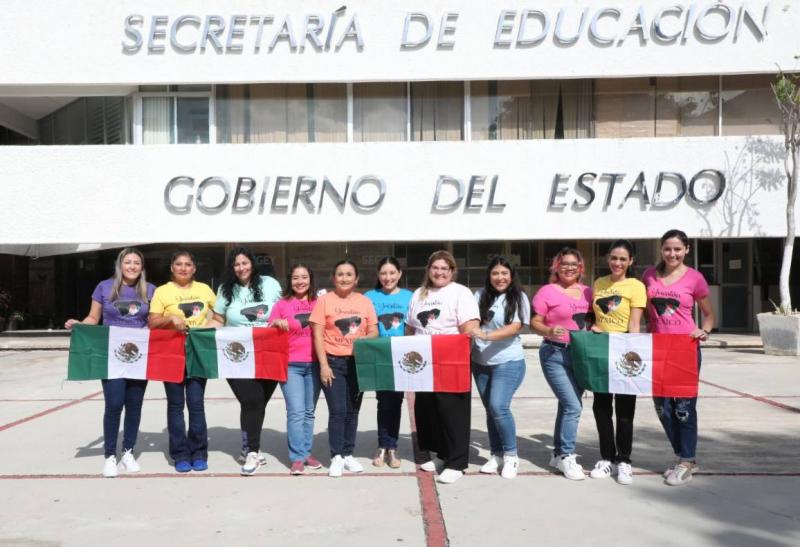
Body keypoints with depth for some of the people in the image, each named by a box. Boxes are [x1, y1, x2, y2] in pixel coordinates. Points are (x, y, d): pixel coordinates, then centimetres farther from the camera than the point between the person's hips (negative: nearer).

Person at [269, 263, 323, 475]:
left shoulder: (318, 303, 7)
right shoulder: (282, 304, 4)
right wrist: (276, 323, -14)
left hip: (314, 364, 2)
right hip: (290, 365, -2)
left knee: (309, 412, 10)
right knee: (296, 412, -8)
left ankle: (306, 452, 20)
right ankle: (297, 458, -2)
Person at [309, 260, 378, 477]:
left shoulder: (365, 301, 7)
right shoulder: (324, 300, -2)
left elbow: (374, 332, 8)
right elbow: (317, 335, -4)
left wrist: (363, 339, -14)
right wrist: (324, 365, -11)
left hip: (357, 362, 3)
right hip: (333, 362, -3)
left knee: (352, 411, 9)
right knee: (337, 410, -5)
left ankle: (348, 454, 19)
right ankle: (336, 457, 5)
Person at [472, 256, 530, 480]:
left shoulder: (518, 298, -4)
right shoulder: (480, 295, 5)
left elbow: (515, 328, -15)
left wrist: (486, 335, -27)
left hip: (508, 362, -4)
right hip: (481, 363, 4)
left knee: (499, 407, -14)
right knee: (490, 409, 10)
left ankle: (511, 455, 3)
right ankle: (496, 455, 23)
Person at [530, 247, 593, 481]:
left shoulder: (587, 292, 10)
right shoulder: (547, 291, -5)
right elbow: (534, 323, -6)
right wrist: (549, 331, -25)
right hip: (555, 354, -6)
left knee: (567, 405, 14)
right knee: (573, 406, -13)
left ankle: (558, 453, 28)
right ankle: (567, 456, 1)